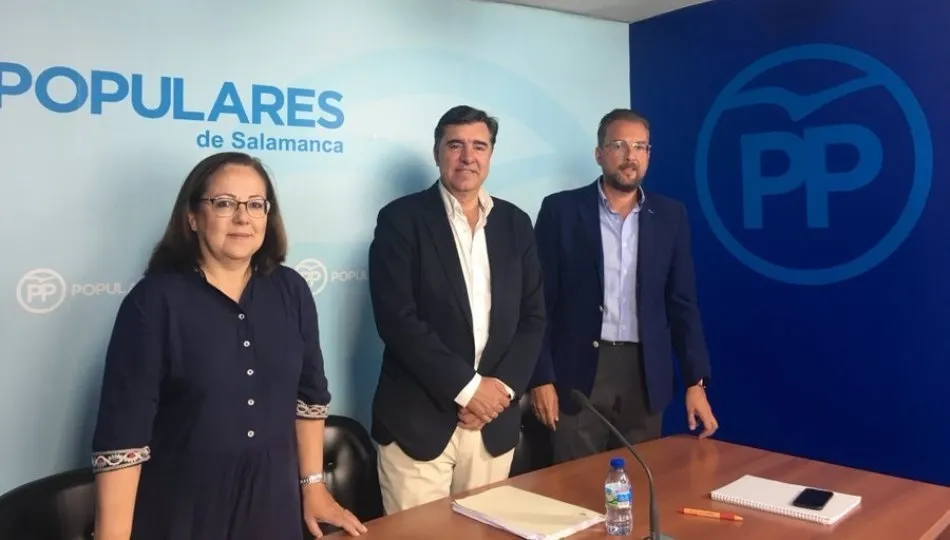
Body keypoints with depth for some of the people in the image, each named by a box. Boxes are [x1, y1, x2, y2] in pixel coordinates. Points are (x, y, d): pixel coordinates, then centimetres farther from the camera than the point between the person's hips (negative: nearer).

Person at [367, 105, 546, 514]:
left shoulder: (515, 223, 8)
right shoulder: (401, 219, -5)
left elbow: (533, 316, 7)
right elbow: (397, 319, -13)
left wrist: (502, 387, -7)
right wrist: (467, 387, -14)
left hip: (495, 422, 4)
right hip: (418, 420, -4)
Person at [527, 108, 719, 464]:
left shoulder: (670, 215, 6)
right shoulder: (561, 210, -2)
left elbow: (682, 303, 6)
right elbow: (540, 300, -3)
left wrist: (696, 381, 1)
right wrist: (541, 377, -7)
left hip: (645, 374, 3)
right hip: (578, 372, -2)